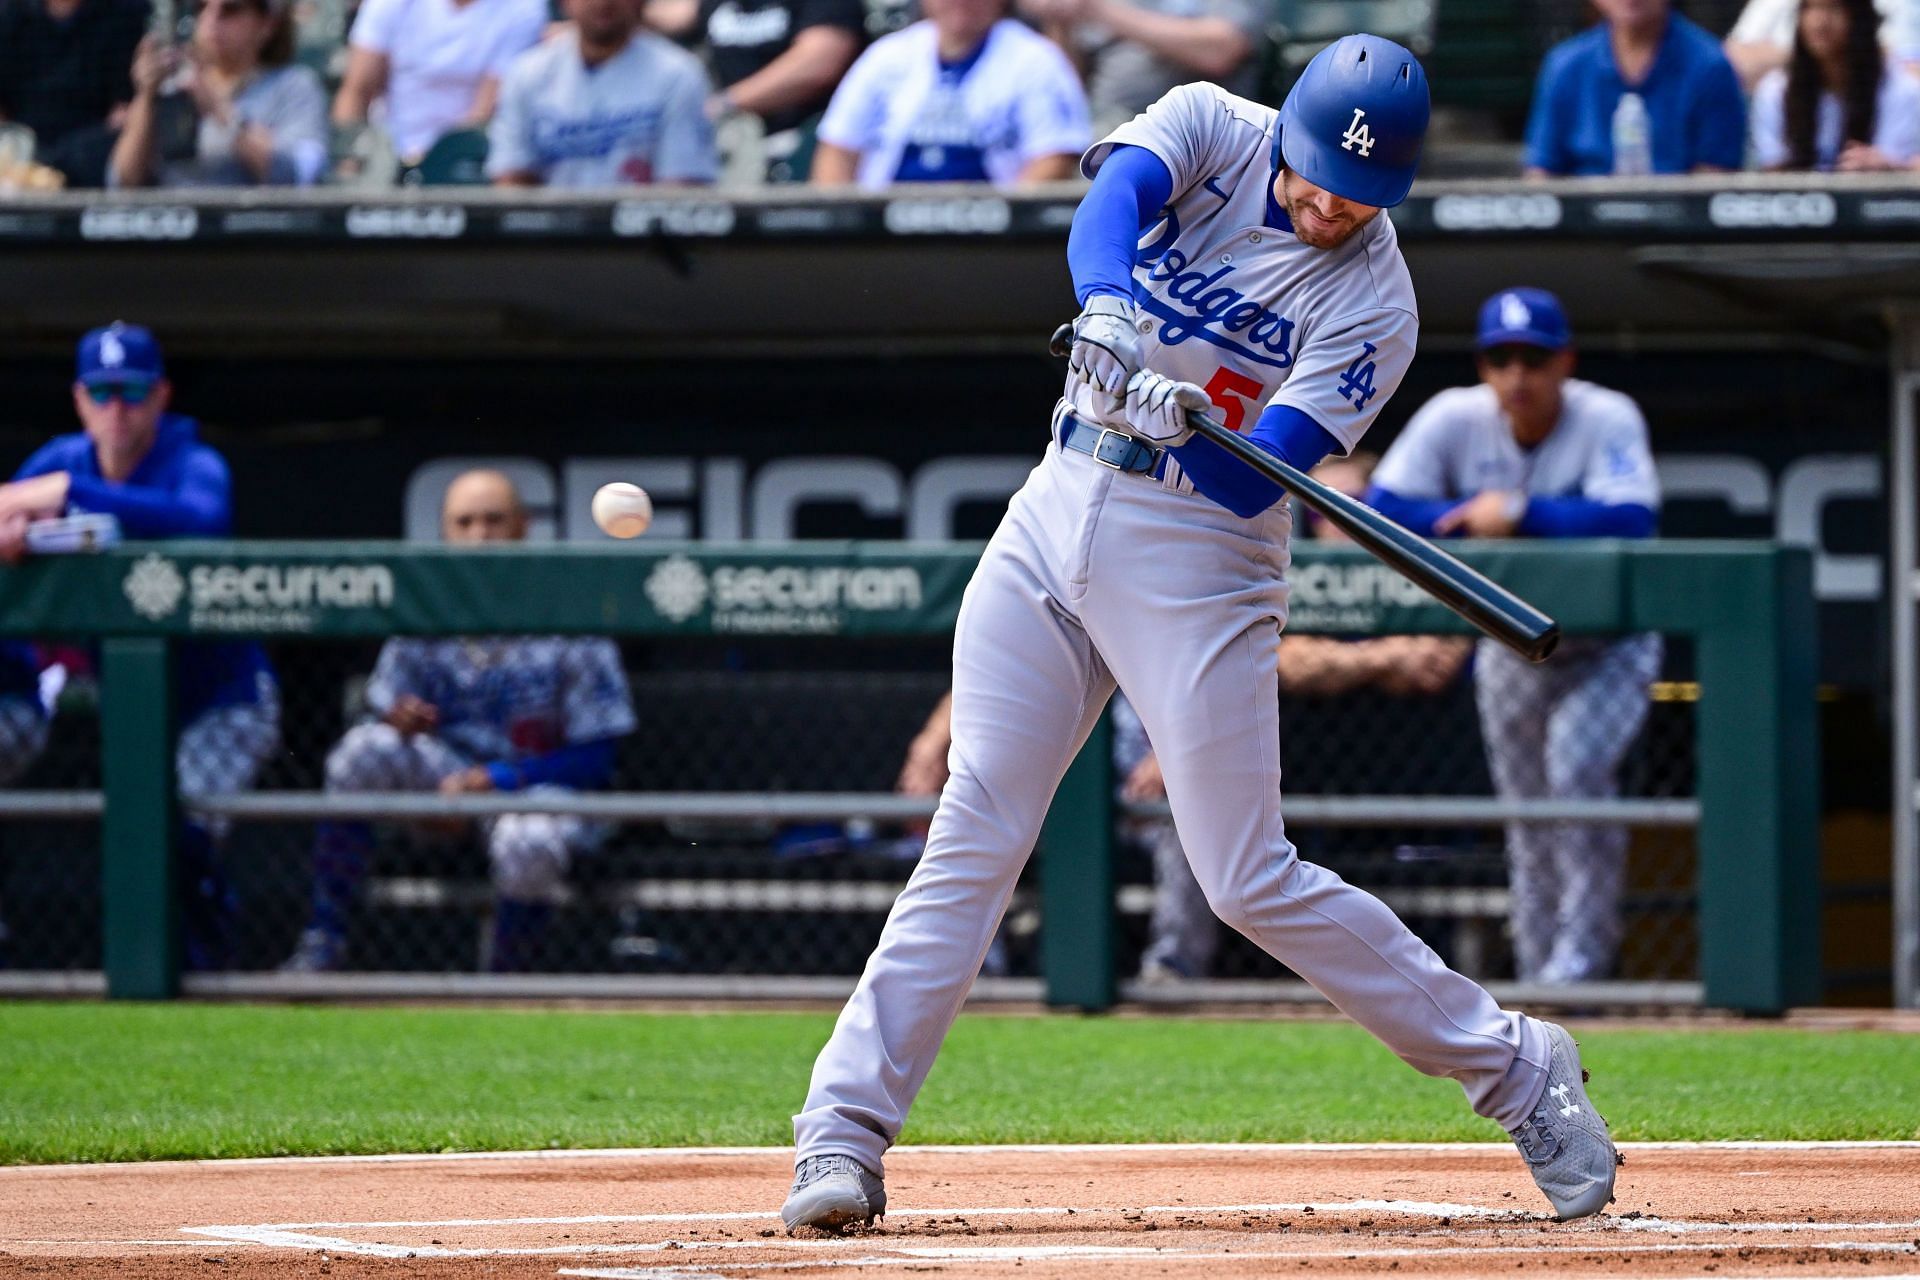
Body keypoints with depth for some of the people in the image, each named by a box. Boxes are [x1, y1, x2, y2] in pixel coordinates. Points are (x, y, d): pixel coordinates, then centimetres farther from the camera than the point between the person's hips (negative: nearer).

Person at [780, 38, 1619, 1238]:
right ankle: (844, 1131, -2)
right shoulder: (1210, 129, -1)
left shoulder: (1373, 306, -12)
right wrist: (1112, 311, -43)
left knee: (1253, 882, -6)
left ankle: (1516, 1068, 9)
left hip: (1196, 559, -4)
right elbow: (1115, 194, -23)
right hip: (1059, 513, 4)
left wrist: (1180, 429, -41)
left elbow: (1254, 483, -20)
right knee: (972, 840, -2)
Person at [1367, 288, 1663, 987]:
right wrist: (1474, 521, -28)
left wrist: (1517, 514, -35)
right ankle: (1540, 977, 18)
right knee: (1528, 820, 8)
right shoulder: (1454, 419, -12)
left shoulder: (1609, 421, -21)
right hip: (1510, 648, 4)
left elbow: (1630, 522, -35)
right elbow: (1382, 509, -17)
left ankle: (1580, 960, -19)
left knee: (1577, 768, -25)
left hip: (1608, 646, -4)